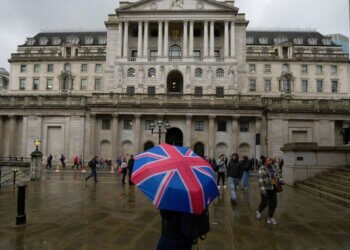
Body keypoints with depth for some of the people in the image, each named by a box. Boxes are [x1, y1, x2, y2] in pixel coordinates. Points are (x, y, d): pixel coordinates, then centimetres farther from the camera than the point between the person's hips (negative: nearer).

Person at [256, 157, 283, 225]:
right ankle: (258, 212, 37)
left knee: (273, 203, 6)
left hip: (273, 189, 6)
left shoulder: (273, 167, 5)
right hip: (266, 189, -6)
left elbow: (277, 174, 18)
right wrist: (263, 190, -22)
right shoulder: (261, 170, -16)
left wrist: (280, 180, 3)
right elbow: (261, 181, -19)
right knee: (265, 203, 7)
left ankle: (270, 218, 18)